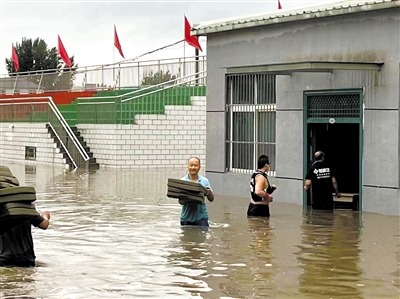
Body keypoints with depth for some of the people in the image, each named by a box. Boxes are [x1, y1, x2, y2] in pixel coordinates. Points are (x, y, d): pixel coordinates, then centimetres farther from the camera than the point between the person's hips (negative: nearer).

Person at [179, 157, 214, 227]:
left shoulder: (204, 181, 6)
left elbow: (211, 199, 7)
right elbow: (180, 201, -5)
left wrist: (209, 192, -15)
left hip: (201, 217, 0)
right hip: (186, 218, 0)